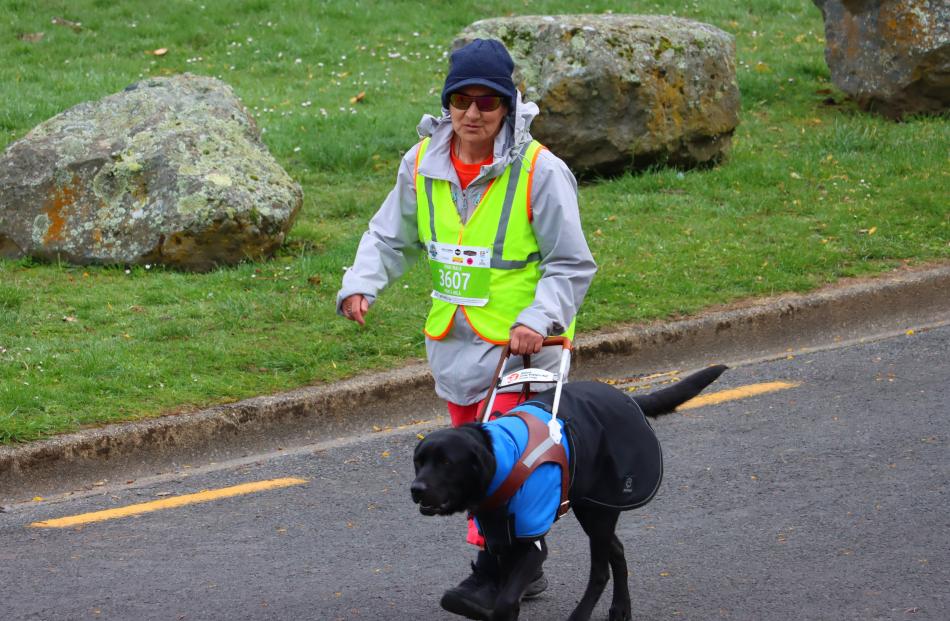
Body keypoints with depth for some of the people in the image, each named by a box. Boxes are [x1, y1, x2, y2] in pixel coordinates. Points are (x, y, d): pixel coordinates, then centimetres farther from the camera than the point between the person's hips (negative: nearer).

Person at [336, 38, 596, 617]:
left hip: (518, 343, -6)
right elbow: (390, 238, 12)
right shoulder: (422, 163, -2)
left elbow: (572, 264, -9)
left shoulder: (540, 171, -15)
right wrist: (360, 286, -6)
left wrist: (539, 319, -22)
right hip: (455, 340, 6)